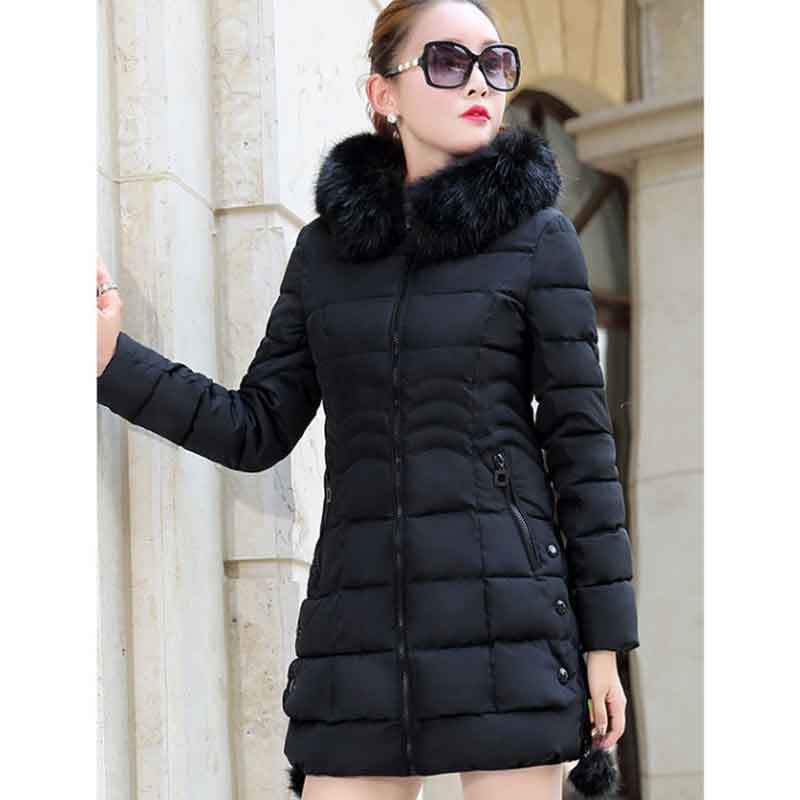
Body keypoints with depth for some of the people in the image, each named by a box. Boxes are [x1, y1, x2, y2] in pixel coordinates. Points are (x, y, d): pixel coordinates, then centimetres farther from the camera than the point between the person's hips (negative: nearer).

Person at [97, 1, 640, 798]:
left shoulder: (538, 236, 2)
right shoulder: (328, 245, 12)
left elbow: (580, 439, 0)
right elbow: (257, 431, 11)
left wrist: (603, 641, -3)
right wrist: (112, 358, -1)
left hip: (505, 612, -3)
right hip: (363, 620, 3)